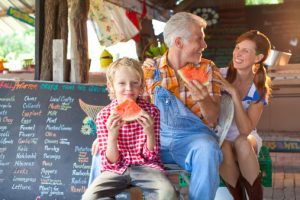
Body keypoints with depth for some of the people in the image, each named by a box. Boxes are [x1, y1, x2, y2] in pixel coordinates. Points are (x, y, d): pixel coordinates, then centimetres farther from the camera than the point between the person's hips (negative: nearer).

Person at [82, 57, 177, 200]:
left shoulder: (151, 111, -2)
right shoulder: (104, 115, -4)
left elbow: (151, 156, -2)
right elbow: (111, 161, -6)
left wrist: (150, 132, -21)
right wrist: (112, 135, -25)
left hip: (145, 166, 0)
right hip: (117, 169, 1)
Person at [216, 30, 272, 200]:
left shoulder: (259, 89, -9)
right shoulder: (219, 76, -11)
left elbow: (245, 130, -22)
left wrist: (234, 93, -28)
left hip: (245, 140, 1)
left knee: (242, 142, -33)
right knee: (224, 149, -34)